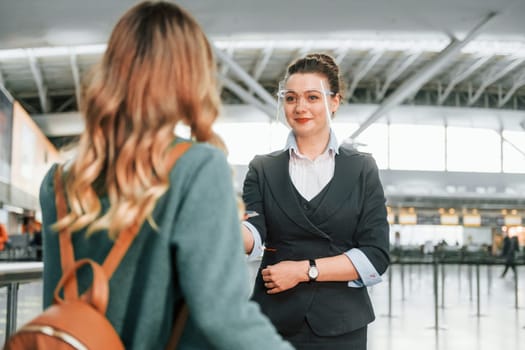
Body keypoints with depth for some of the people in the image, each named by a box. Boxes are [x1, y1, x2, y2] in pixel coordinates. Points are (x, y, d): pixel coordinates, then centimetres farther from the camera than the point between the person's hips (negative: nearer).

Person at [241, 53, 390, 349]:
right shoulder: (263, 168, 4)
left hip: (341, 325, 0)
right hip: (275, 322, 1)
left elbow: (376, 256, -5)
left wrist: (304, 269, -13)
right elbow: (254, 235, -10)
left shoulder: (362, 169, 0)